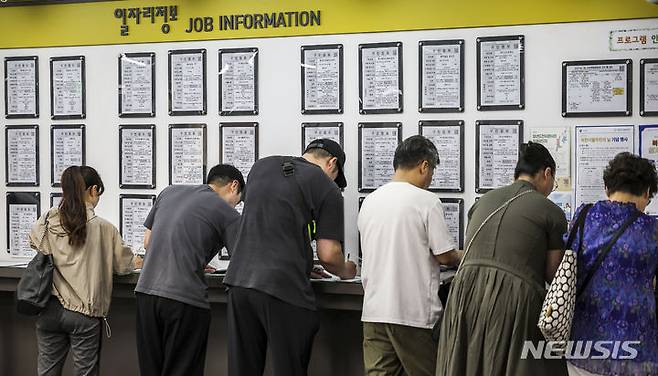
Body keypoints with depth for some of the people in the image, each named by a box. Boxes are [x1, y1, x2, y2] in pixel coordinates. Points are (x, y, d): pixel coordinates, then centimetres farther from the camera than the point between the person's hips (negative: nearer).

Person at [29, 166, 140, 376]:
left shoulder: (46, 223, -2)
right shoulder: (103, 228, -9)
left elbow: (34, 243, 19)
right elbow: (123, 263, 4)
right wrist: (138, 262, 26)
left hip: (50, 310, 3)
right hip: (84, 312, -3)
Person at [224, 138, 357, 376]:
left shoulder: (261, 166, 18)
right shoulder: (327, 188, 1)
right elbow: (328, 255, -3)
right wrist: (345, 272, 20)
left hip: (240, 278, 5)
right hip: (285, 289, -5)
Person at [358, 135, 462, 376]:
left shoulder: (370, 201, 10)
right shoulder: (426, 201, -9)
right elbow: (445, 255, -9)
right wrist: (460, 258, 15)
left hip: (374, 310, 5)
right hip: (413, 312, -5)